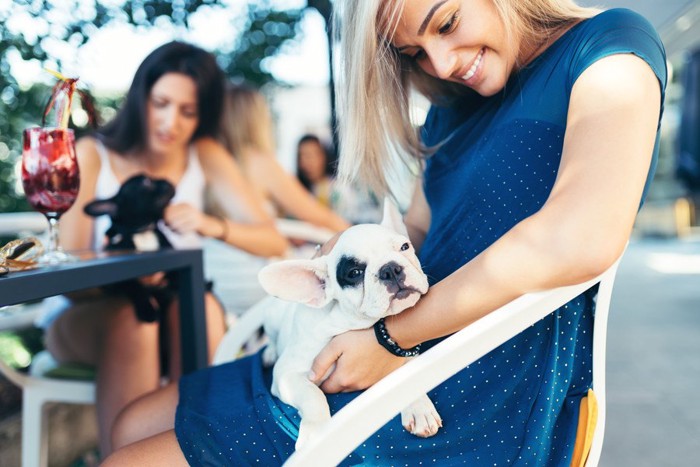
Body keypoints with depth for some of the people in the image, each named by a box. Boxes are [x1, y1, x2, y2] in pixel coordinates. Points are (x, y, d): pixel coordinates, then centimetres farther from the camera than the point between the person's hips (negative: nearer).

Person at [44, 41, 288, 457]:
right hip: (93, 314, -1)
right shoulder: (91, 156, -9)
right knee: (132, 319, -34)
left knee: (203, 307, -31)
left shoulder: (206, 156, -3)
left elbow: (276, 244, -9)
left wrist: (212, 225, -28)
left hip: (178, 316, 2)